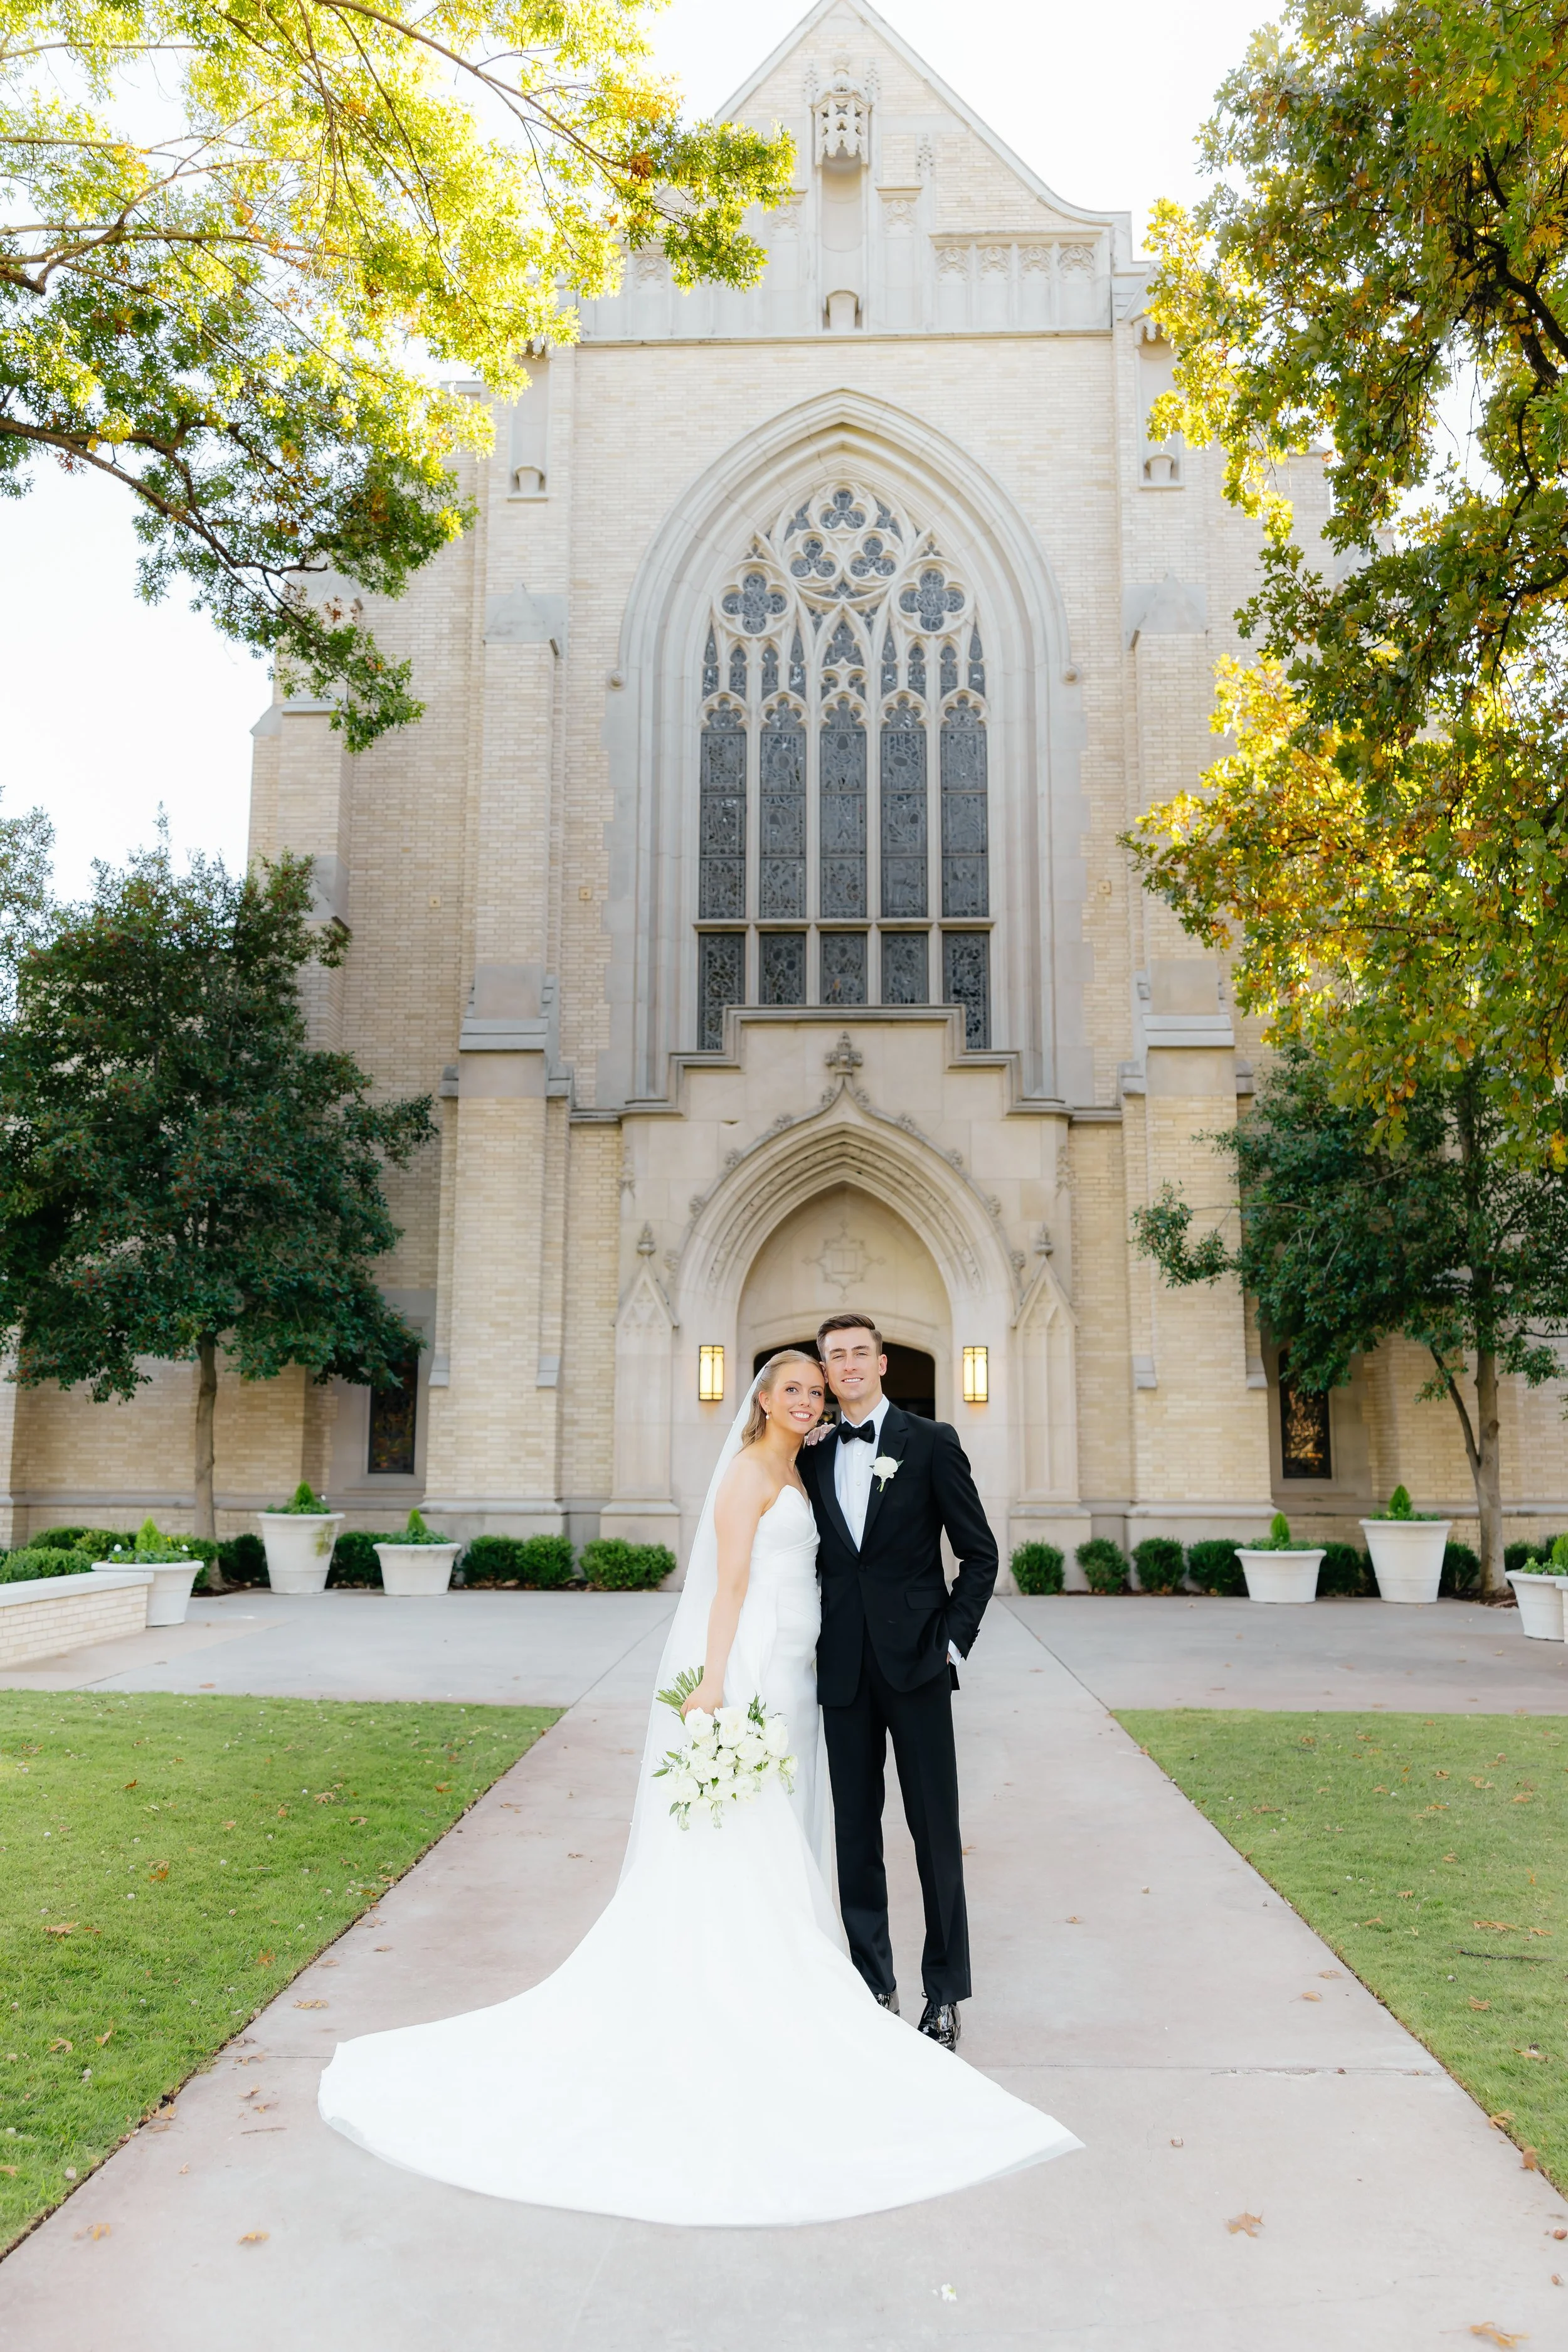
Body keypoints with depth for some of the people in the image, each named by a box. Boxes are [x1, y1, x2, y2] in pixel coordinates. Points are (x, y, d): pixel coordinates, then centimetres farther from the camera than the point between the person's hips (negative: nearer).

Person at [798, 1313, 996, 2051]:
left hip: (916, 1661, -3)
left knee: (936, 1830, 3)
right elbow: (810, 1559, 13)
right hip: (843, 1668, 3)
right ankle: (873, 1984, 23)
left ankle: (944, 1992, 16)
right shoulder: (813, 1456, 9)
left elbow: (979, 1553, 0)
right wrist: (812, 1643, 4)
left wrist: (953, 1639, -6)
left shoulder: (930, 1443, -1)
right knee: (855, 1831, 10)